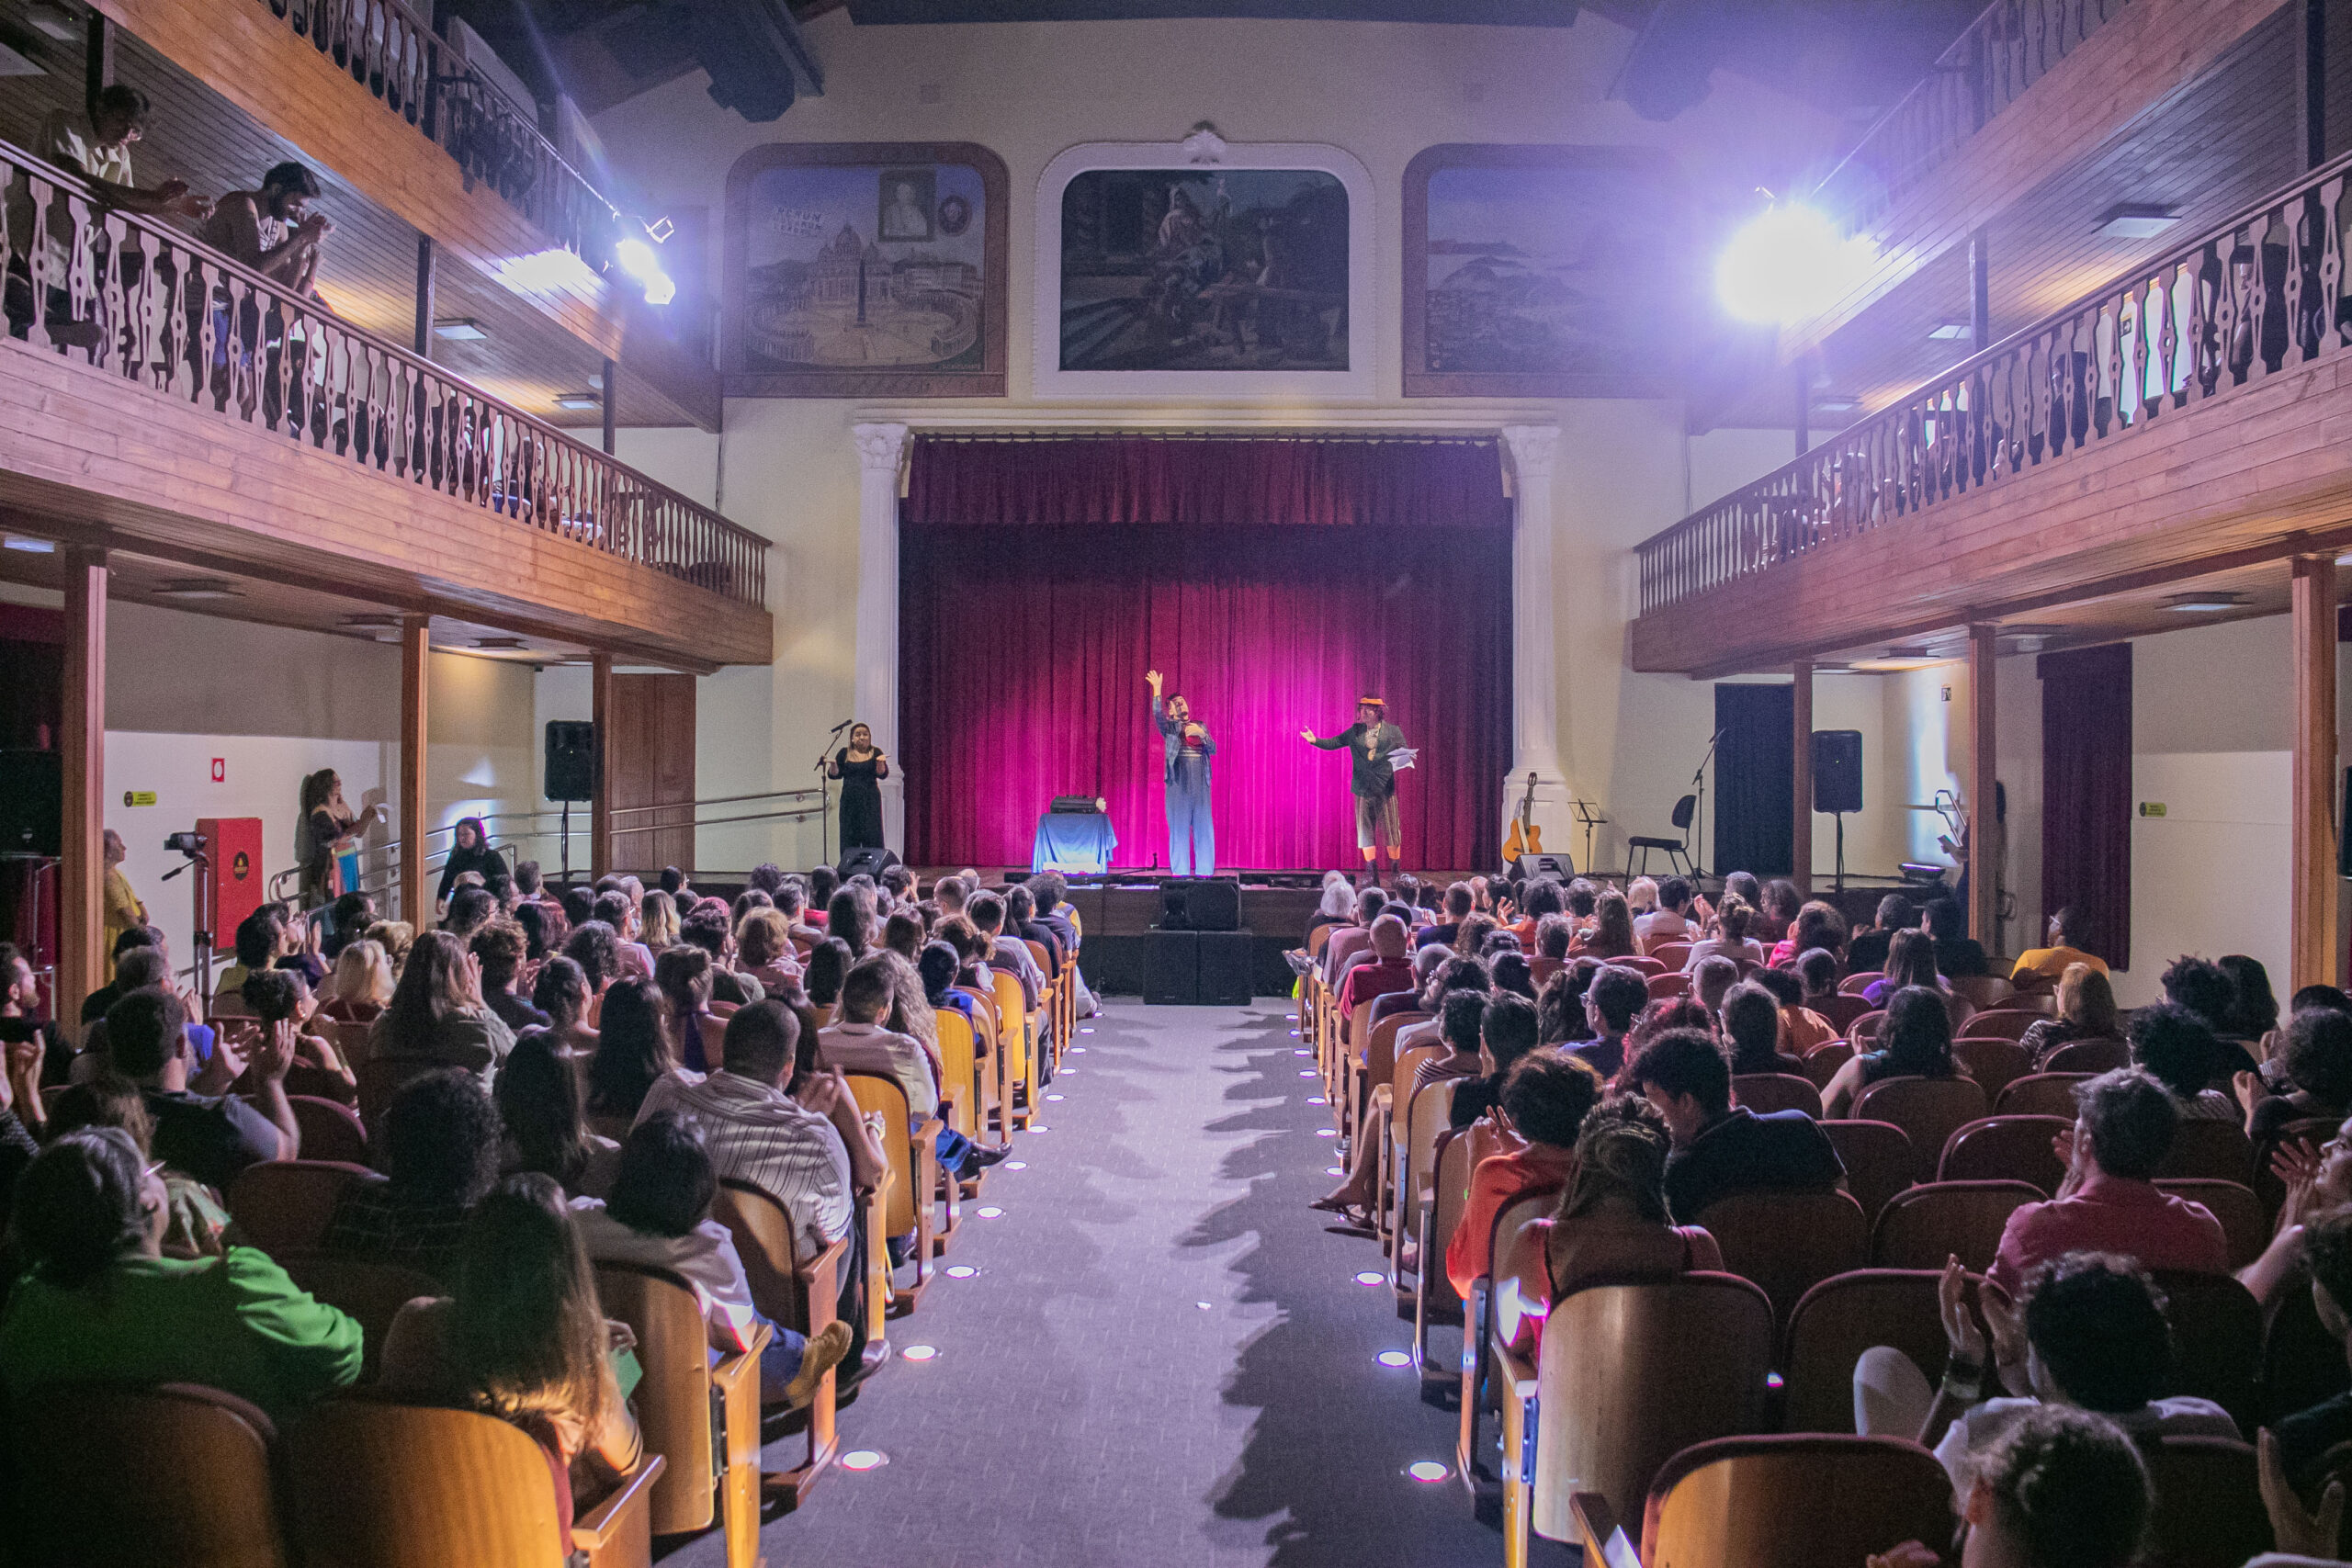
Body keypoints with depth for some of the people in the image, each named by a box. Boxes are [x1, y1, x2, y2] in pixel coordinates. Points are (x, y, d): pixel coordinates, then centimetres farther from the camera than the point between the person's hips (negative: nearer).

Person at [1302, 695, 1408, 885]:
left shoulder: (1393, 732, 2)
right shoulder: (1355, 731, 9)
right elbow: (1333, 743, 8)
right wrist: (1315, 740, -8)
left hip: (1385, 789, -3)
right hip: (1363, 789, 3)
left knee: (1391, 830, 1)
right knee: (1365, 830, 4)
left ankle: (1396, 870, 13)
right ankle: (1371, 872, 11)